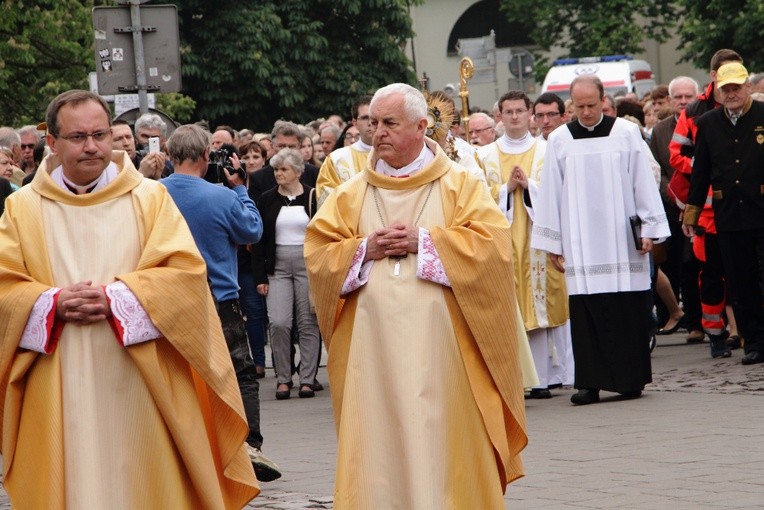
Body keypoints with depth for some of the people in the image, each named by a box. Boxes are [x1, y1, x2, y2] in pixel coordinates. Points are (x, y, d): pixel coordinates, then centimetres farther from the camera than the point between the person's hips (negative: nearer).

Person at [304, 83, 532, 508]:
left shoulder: (460, 184, 6)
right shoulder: (352, 194, 13)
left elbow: (493, 241, -6)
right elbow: (318, 253, 8)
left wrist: (424, 242, -11)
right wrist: (364, 249, -9)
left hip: (439, 342, -2)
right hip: (373, 343, 2)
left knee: (443, 439, -3)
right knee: (379, 438, -1)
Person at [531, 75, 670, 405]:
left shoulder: (627, 133, 2)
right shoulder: (559, 140, 6)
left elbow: (643, 182, 4)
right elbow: (550, 193, 8)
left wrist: (649, 228, 1)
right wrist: (552, 242, 6)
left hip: (622, 239, -1)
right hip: (579, 241, 1)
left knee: (628, 312, -1)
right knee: (584, 312, -3)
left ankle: (630, 379, 7)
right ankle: (590, 382, 0)